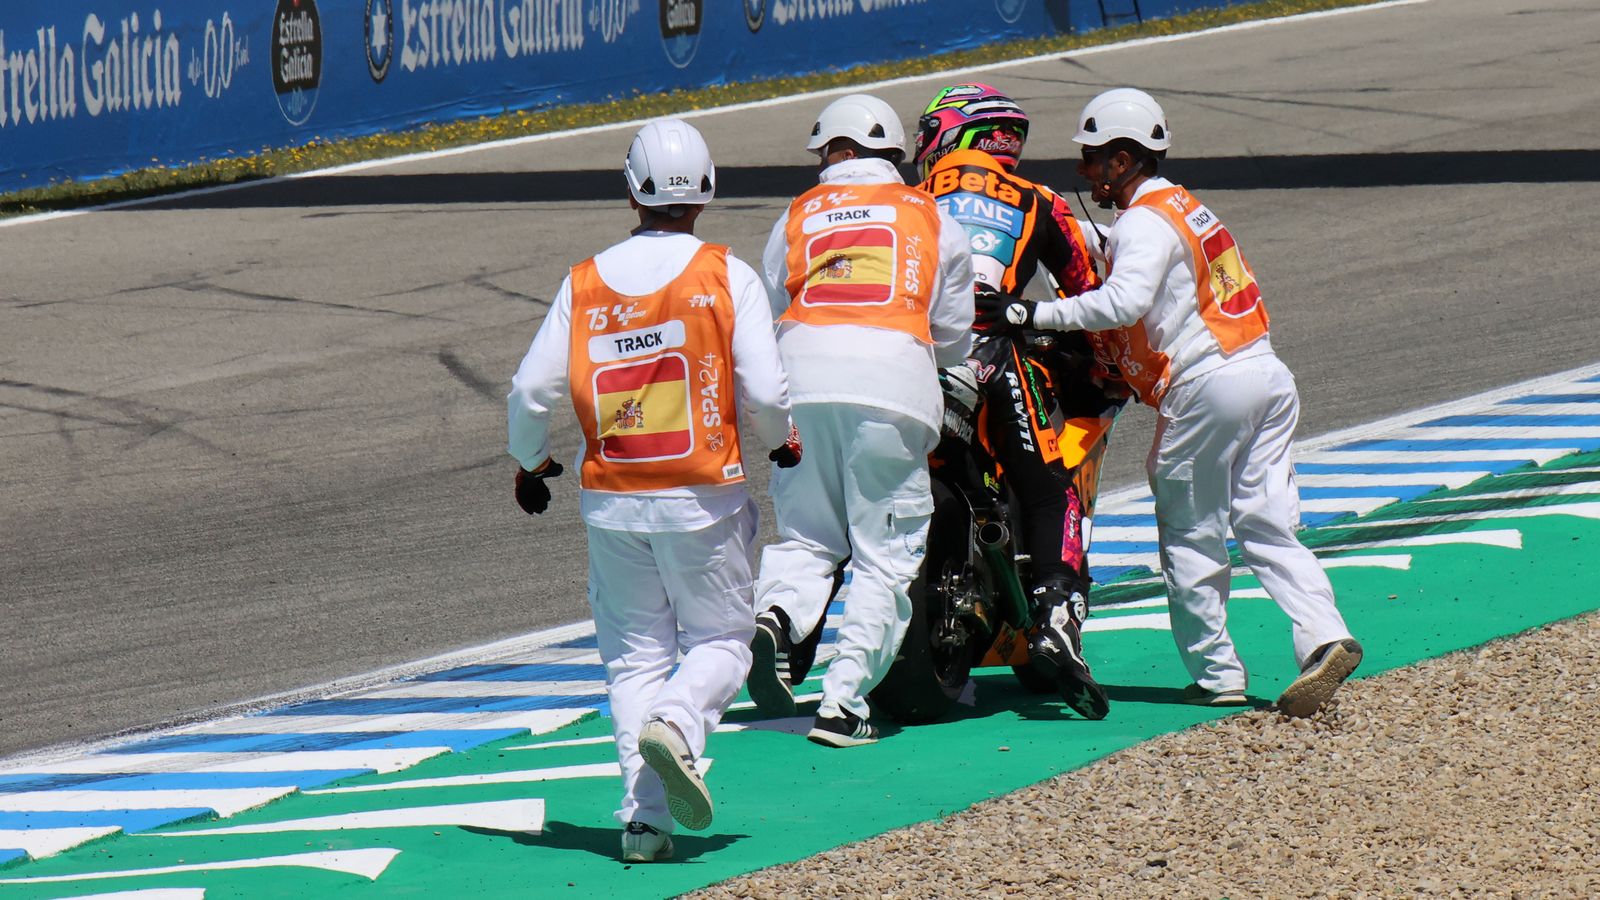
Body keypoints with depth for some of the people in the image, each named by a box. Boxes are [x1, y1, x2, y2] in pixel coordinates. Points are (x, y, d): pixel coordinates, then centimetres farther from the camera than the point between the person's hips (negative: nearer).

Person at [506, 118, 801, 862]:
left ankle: (643, 815, -1)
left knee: (635, 653, 11)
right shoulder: (726, 276, -7)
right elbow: (765, 392, -11)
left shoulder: (585, 284, 0)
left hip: (612, 503, 2)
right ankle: (677, 723, -21)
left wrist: (530, 462, 18)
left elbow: (531, 390, -1)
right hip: (704, 498, -2)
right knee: (720, 639, 11)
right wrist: (783, 440, 12)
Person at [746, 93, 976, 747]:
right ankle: (843, 701, -7)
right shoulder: (931, 218, 18)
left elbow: (768, 313, 20)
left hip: (802, 374, 2)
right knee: (885, 554, 3)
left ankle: (776, 618, -18)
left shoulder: (798, 216, 20)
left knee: (805, 532, 14)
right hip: (893, 378, -2)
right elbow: (954, 337, 19)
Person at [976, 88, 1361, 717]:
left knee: (1190, 535, 3)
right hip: (1266, 376, 9)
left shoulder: (1143, 222, -10)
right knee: (1267, 528, 5)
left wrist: (1036, 315, -26)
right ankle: (1324, 636, -13)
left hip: (1207, 387, -9)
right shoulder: (1185, 207, 21)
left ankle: (1216, 672, 6)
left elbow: (1124, 302, -27)